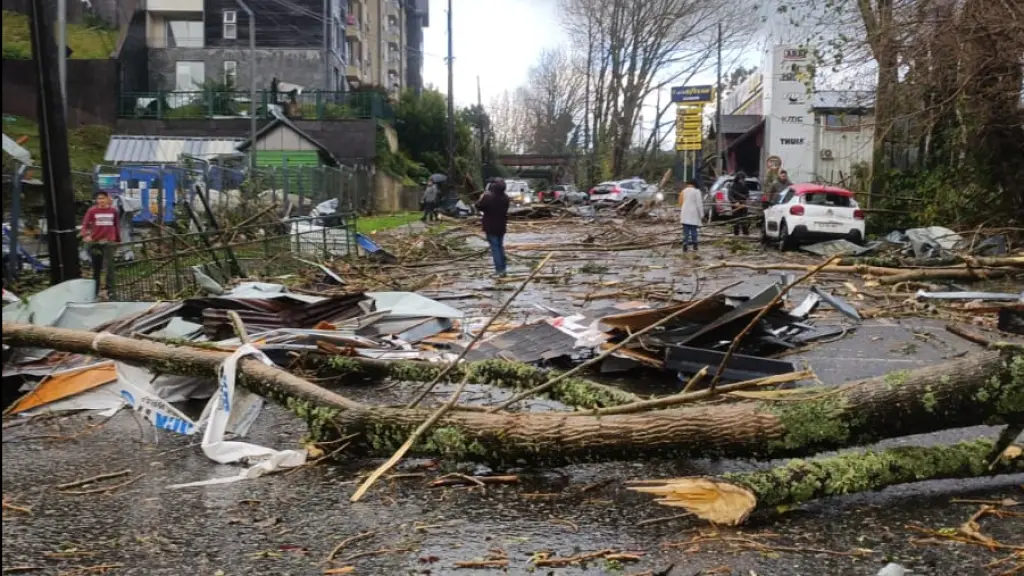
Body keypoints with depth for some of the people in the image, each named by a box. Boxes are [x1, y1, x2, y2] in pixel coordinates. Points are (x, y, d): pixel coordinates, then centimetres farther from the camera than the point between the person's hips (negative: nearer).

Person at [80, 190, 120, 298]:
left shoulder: (113, 210, 3)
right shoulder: (92, 210, -1)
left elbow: (116, 225, 13)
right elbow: (85, 224, -5)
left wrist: (118, 239, 15)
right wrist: (86, 235, -23)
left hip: (109, 241, 0)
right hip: (95, 242, 0)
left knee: (110, 266, -10)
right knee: (96, 268, 10)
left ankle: (110, 291, -8)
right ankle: (95, 291, 21)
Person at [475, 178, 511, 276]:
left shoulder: (488, 197, -22)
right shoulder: (505, 197, -1)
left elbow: (479, 206, -12)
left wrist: (482, 198, 8)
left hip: (491, 227, -6)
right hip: (501, 226, 6)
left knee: (495, 248, -2)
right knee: (500, 247, 17)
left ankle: (499, 269, -5)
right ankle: (504, 267, 20)